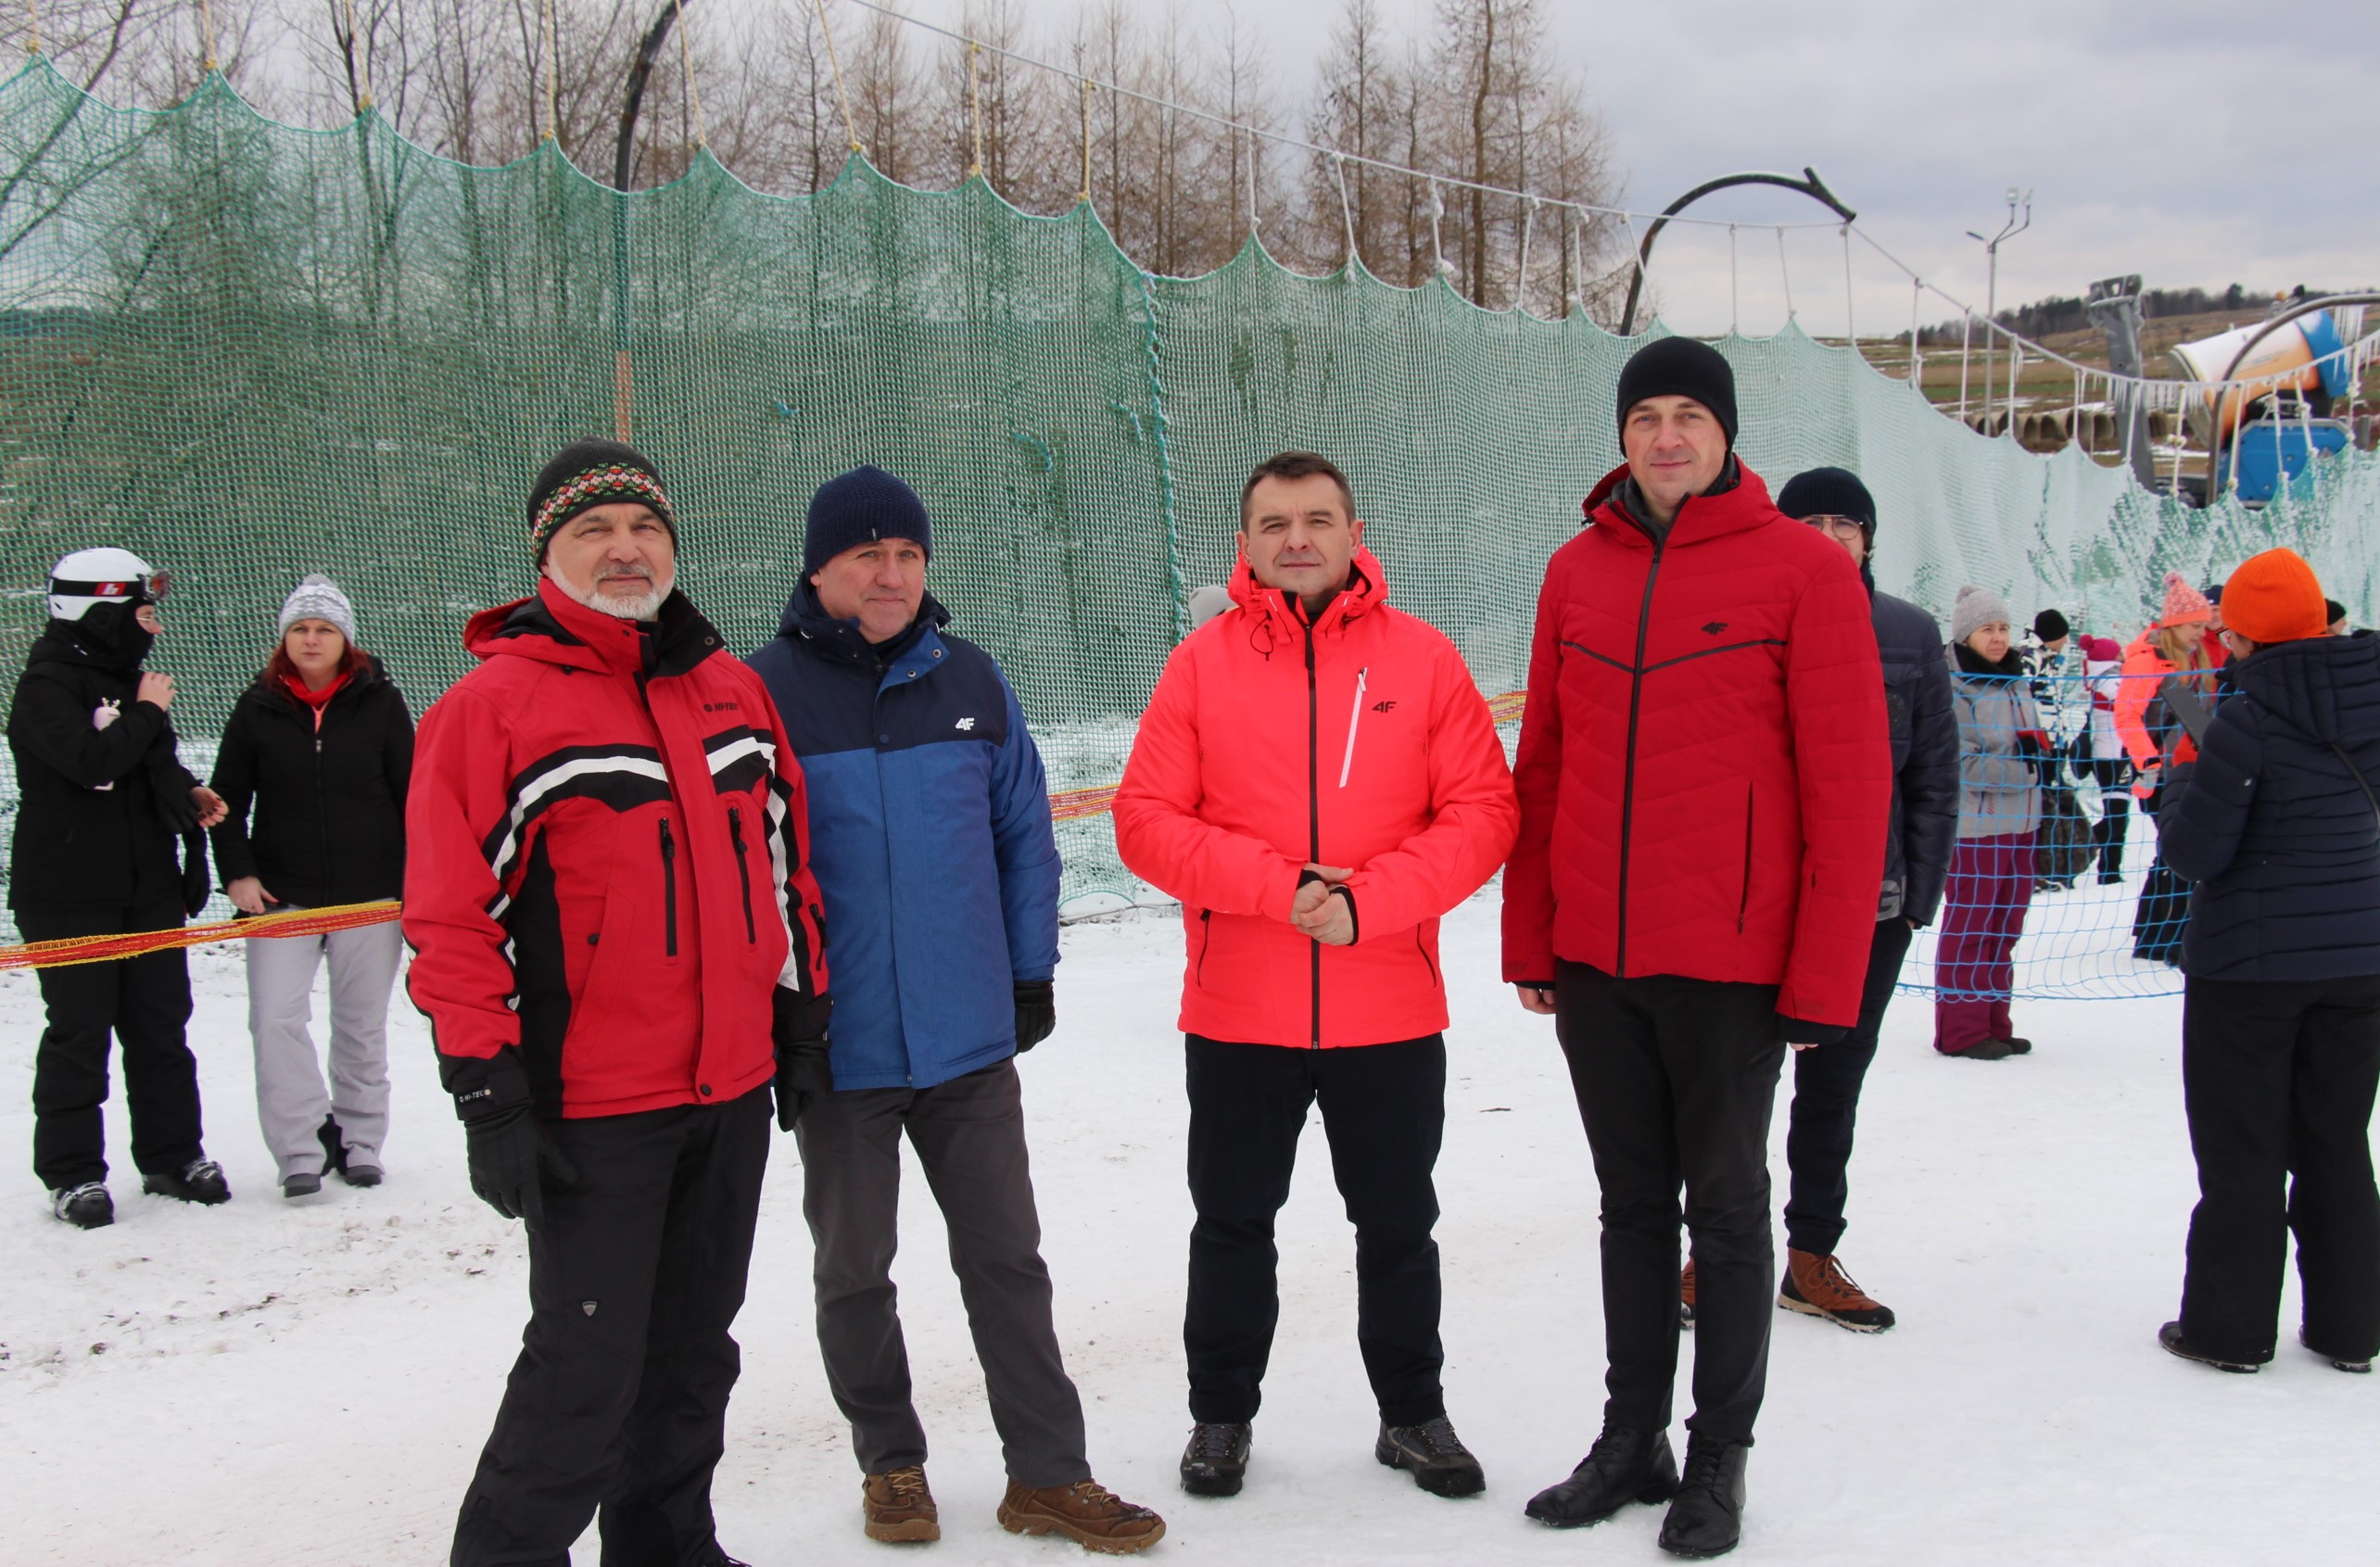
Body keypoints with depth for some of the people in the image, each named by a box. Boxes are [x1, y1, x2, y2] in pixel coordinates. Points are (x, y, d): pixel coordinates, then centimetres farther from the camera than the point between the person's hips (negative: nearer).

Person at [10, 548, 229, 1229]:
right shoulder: (46, 686, -12)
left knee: (161, 1025, 10)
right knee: (79, 1032, -2)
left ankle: (173, 1155, 20)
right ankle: (72, 1174, 8)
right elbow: (91, 761, -28)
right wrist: (147, 713, -14)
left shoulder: (128, 678, 14)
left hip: (148, 886, 7)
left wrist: (191, 794, 7)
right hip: (69, 896, -7)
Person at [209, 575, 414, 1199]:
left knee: (362, 1026, 7)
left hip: (370, 893, 0)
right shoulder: (258, 708, 4)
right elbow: (227, 799, 8)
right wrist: (237, 873, -3)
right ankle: (301, 1152, -4)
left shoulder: (380, 703, 1)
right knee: (276, 1019, -10)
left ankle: (359, 1142, 20)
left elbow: (412, 797, 4)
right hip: (282, 895, 1)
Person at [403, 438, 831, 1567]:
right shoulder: (494, 704, -8)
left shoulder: (730, 688, 10)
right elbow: (452, 913, -11)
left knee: (694, 1346, 18)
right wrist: (487, 1092, -14)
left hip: (732, 1091, 6)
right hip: (590, 1107, -6)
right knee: (588, 1368, -3)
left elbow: (785, 855, 18)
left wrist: (801, 1013, 16)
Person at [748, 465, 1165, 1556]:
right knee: (854, 1269, 13)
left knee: (1007, 1257, 9)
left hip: (970, 1035, 2)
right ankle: (890, 1464, 31)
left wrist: (1032, 970, 6)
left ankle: (1047, 1474, 20)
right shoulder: (763, 690, -8)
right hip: (835, 1046, -2)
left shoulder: (972, 681, 2)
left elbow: (1024, 831, 8)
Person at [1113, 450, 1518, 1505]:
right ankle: (1222, 1414, 33)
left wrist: (1367, 901, -18)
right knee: (1232, 1227, 14)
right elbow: (1145, 821, -6)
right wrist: (1274, 883, -19)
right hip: (1236, 1016, 0)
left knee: (1398, 1227, 16)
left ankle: (1412, 1413, 34)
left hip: (1391, 1012, 0)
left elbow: (1483, 812, -6)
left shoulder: (1422, 657, -1)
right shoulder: (1202, 664, -2)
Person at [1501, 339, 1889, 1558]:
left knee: (1724, 1209, 8)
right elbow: (1540, 769, 10)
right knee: (1632, 1205, 15)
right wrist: (1529, 941, 8)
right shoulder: (1578, 570, 7)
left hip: (1731, 963, -4)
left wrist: (1826, 978, -12)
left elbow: (1849, 783, -9)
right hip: (1594, 958, 4)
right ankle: (1633, 1437, 28)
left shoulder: (1804, 568, -7)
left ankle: (1720, 1456, 22)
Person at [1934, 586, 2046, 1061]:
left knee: (2005, 929, 13)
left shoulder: (2015, 680, 13)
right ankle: (1961, 1030, 5)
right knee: (1968, 929, -2)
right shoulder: (1953, 686, -13)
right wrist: (2023, 769, -17)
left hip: (2018, 824, 8)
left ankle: (1993, 1022, 21)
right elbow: (1962, 764, -18)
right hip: (1974, 828, -8)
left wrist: (2038, 749, 3)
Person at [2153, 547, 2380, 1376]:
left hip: (2252, 965, -5)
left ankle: (2230, 1326, 12)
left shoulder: (2247, 719, -17)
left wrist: (2181, 777, 2)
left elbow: (2194, 853, -16)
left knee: (2242, 1152, 6)